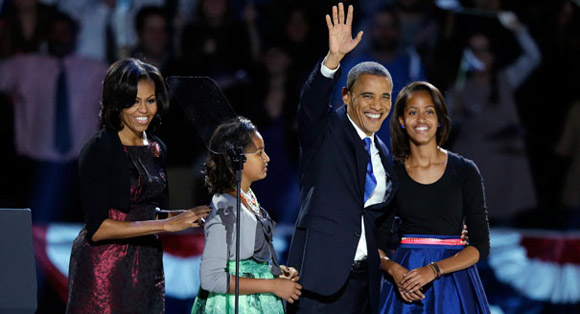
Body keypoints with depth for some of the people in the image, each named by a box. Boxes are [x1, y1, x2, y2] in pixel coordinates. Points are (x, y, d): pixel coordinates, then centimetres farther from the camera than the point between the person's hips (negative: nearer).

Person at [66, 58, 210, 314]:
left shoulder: (156, 149, 12)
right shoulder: (98, 151, -10)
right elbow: (97, 228, -18)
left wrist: (191, 217, 2)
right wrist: (166, 224, -20)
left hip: (148, 269, 7)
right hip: (104, 271, -6)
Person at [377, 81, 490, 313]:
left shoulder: (464, 172, 1)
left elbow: (480, 245, -3)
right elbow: (377, 244, 7)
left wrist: (433, 270, -16)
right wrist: (393, 269, -14)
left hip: (452, 281, -1)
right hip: (405, 286, 1)